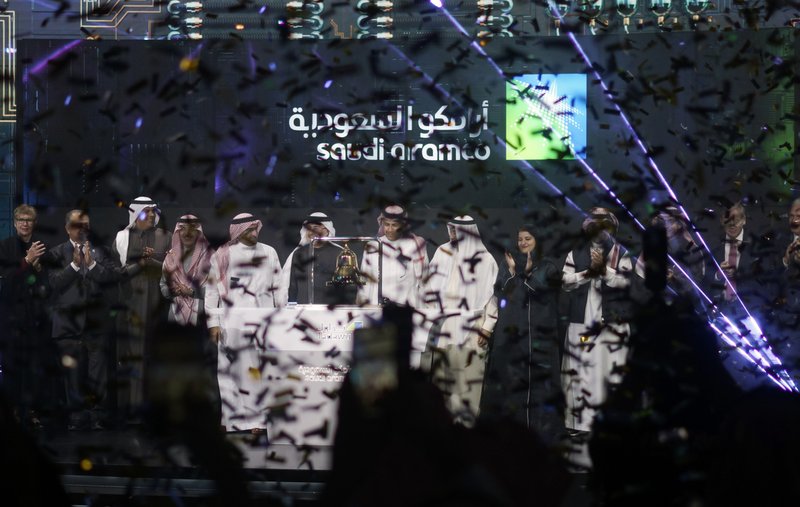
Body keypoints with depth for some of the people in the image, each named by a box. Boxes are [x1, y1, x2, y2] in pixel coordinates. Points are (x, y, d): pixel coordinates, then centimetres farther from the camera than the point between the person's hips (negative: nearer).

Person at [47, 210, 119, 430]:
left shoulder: (100, 252, 9)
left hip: (96, 321, 1)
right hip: (69, 321, -1)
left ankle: (97, 418, 6)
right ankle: (77, 418, 5)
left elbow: (113, 277, -3)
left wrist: (92, 264, -13)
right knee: (73, 374, 0)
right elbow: (54, 282, -9)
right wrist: (74, 265, -15)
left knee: (98, 376, 1)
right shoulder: (57, 254, 3)